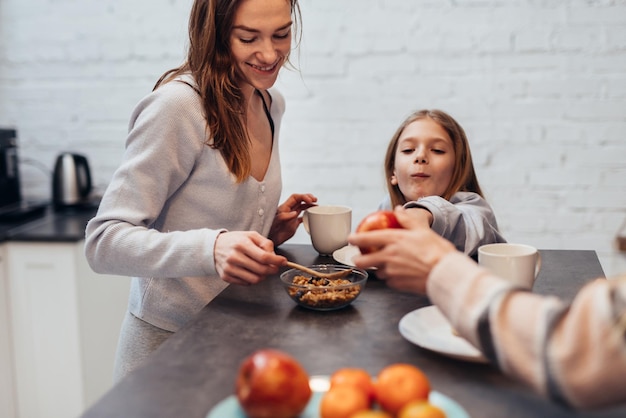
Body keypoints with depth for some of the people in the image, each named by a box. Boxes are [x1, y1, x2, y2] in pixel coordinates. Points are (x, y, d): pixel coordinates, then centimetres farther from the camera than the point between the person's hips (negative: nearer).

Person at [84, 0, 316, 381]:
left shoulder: (272, 104, 1)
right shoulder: (177, 105, -22)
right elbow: (105, 241, -25)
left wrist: (270, 230, -4)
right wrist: (211, 248, -39)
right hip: (169, 344, -7)